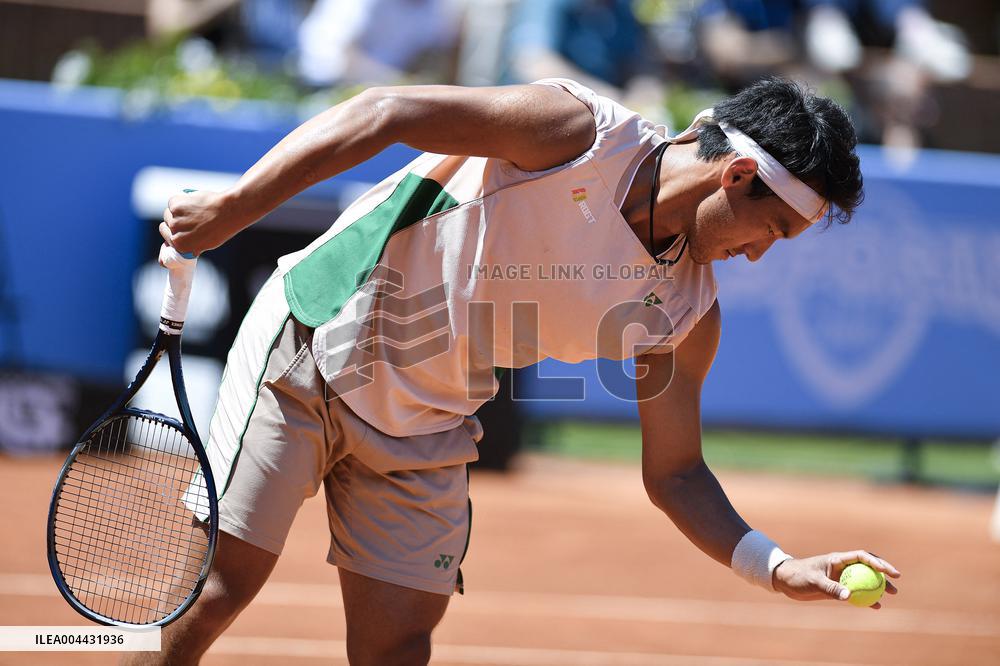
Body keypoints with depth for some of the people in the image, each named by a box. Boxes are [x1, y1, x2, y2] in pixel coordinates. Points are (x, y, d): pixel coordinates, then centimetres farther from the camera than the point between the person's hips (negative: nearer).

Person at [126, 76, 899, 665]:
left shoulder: (686, 312, -3)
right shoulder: (576, 130, -21)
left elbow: (674, 471, 4)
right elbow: (381, 114, -21)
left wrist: (778, 567, -13)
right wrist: (230, 208, -25)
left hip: (425, 431, 5)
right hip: (308, 345, -5)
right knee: (224, 580, -12)